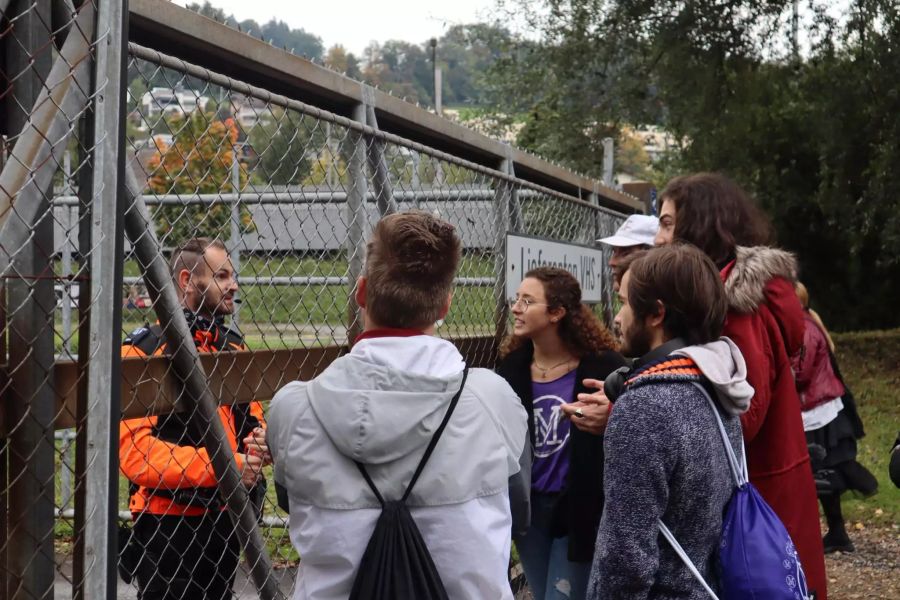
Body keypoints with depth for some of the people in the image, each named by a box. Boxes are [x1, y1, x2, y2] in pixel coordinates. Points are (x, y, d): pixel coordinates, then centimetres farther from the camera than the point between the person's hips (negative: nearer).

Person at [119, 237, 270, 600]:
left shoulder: (233, 345, 9)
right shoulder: (143, 349, -15)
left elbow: (253, 417, 19)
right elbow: (135, 451, -23)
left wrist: (261, 442, -6)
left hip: (225, 516, 7)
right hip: (167, 520, -7)